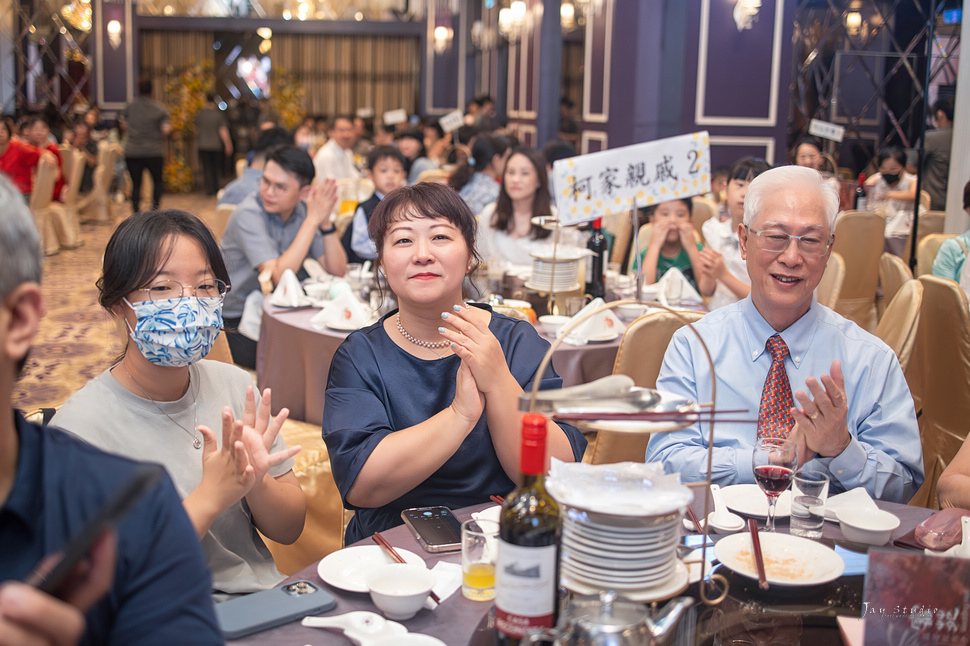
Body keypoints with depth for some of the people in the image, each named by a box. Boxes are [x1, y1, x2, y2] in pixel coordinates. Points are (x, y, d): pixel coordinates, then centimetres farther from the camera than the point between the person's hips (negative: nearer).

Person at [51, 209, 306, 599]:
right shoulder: (81, 427, -12)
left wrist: (255, 480, -12)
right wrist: (211, 496, -20)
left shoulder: (234, 385, 5)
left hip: (269, 598, 6)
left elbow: (290, 529, 8)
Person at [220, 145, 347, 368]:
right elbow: (280, 277, -31)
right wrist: (312, 220, -28)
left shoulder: (304, 211, -3)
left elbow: (337, 270, -7)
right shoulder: (249, 214, -20)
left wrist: (325, 222, -21)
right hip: (235, 323, -6)